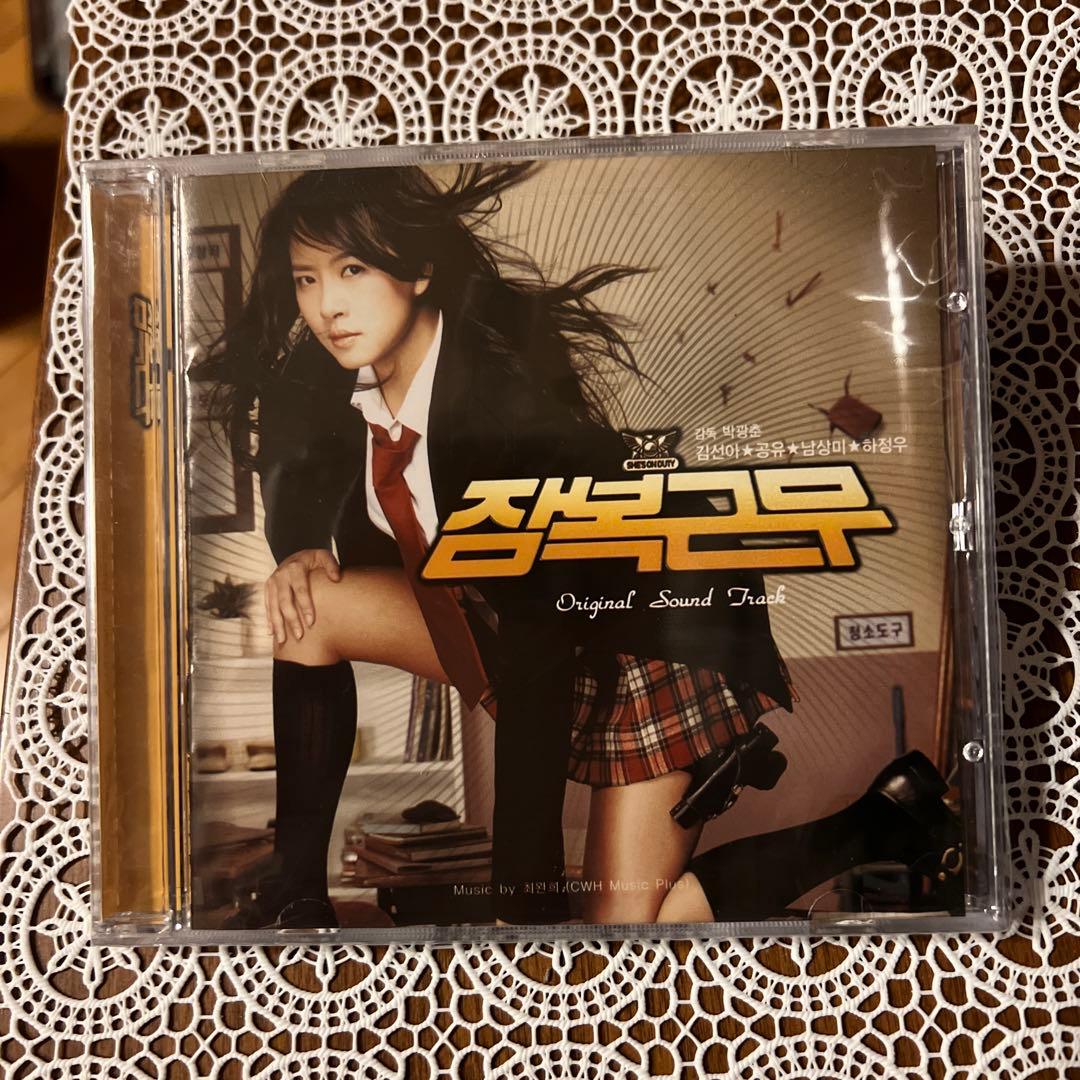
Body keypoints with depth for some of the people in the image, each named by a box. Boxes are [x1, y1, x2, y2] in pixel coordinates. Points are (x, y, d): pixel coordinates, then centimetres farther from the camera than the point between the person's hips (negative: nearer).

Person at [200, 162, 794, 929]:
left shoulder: (506, 396, -32)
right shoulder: (340, 376, -11)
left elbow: (537, 663, -34)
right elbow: (301, 476, 11)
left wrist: (528, 899, -32)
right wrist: (305, 553, -13)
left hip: (649, 631, -6)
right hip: (495, 607, 7)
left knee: (623, 915, -11)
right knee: (311, 603, -8)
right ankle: (298, 889, 4)